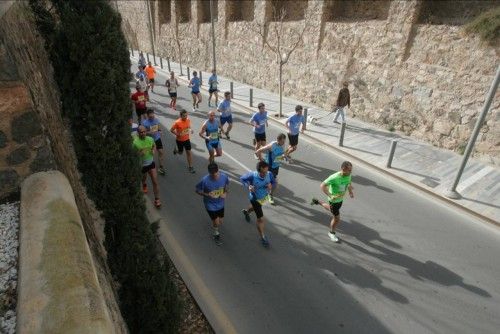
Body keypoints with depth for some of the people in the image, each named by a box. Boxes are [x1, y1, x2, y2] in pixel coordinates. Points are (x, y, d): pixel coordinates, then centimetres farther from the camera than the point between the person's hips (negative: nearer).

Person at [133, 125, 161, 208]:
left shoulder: (150, 139, -9)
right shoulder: (135, 142, -20)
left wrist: (153, 150, -8)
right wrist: (139, 154, -29)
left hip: (151, 163, 2)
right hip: (141, 165, -2)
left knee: (155, 182, -3)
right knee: (143, 179, 26)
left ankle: (157, 199, 6)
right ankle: (144, 185, 63)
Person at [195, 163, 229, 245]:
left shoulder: (224, 176, -21)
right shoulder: (205, 180, -30)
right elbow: (197, 190, -14)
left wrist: (225, 193, -16)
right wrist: (207, 195, -30)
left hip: (220, 203, 4)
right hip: (210, 205, -3)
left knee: (220, 221, 19)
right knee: (216, 222, 6)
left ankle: (214, 225, 58)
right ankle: (216, 234, 42)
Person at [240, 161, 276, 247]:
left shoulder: (269, 174, -26)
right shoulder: (252, 175, -35)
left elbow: (274, 182, -7)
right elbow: (242, 179, -18)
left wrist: (271, 185, -30)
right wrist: (248, 186, -34)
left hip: (264, 196, 5)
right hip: (255, 198, -5)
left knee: (255, 207, 37)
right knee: (260, 219, 0)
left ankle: (246, 211, 73)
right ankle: (262, 237, 23)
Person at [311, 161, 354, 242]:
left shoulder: (348, 175, -12)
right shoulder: (334, 177, -33)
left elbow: (349, 184, 10)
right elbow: (322, 185, -28)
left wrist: (351, 192, -7)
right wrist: (330, 195, -35)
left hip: (341, 199, 7)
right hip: (334, 200, -7)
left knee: (332, 210, 32)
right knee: (337, 219, 5)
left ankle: (317, 201, 52)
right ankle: (332, 233, 32)